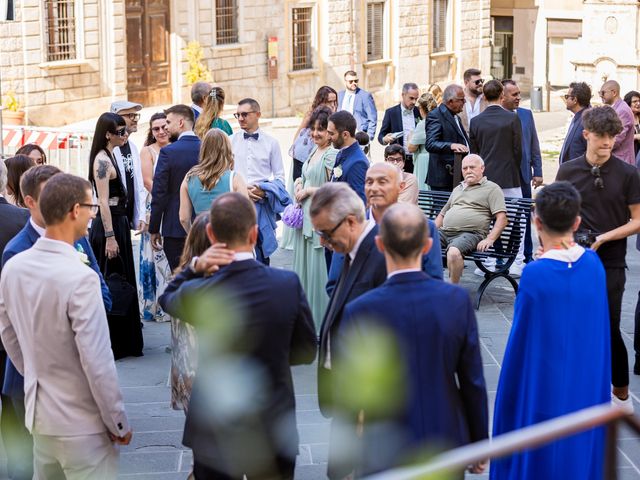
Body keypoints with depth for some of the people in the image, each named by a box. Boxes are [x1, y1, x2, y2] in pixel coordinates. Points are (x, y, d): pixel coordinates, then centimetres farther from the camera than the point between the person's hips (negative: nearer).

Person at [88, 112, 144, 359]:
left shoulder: (109, 157, 13)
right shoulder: (102, 160, -16)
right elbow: (103, 202, -20)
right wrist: (110, 237, -22)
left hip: (118, 224, 10)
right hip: (108, 226, -10)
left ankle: (125, 342, 23)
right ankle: (109, 345, 4)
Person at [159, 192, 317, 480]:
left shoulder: (197, 293, -19)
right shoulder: (288, 284, -16)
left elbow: (168, 298, 7)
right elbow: (306, 351, -2)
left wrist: (196, 265, -1)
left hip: (216, 434, -1)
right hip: (274, 432, 1)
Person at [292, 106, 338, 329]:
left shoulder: (331, 154, -15)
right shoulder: (314, 151, 14)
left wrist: (309, 190, -11)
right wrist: (299, 184, 7)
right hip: (306, 216, 10)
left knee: (318, 267, -4)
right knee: (304, 265, 14)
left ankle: (321, 319, 5)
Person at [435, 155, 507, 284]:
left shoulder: (492, 189, 7)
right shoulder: (457, 189, 30)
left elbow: (501, 218, -3)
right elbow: (442, 214, 35)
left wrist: (490, 239, -16)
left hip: (470, 233, -6)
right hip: (444, 232, 7)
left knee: (453, 252, -38)